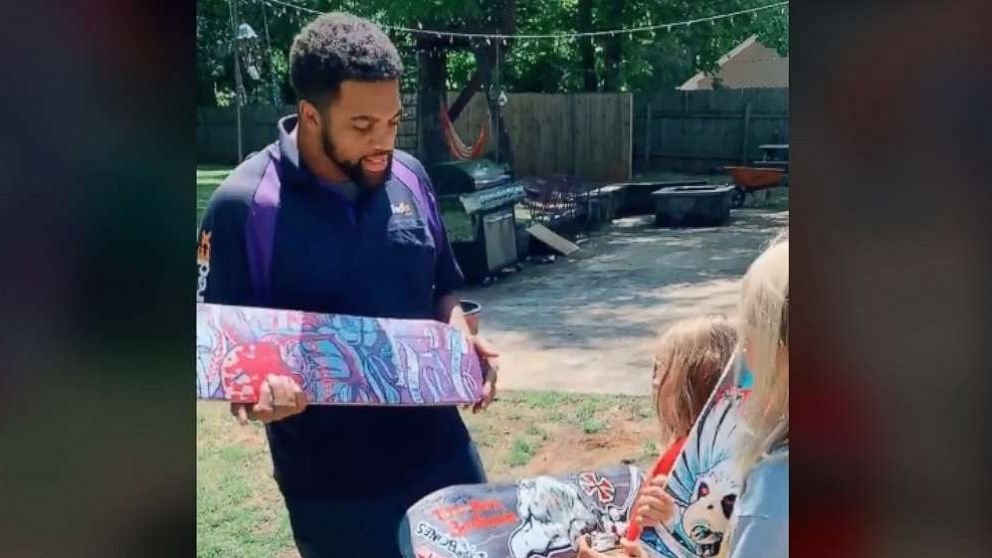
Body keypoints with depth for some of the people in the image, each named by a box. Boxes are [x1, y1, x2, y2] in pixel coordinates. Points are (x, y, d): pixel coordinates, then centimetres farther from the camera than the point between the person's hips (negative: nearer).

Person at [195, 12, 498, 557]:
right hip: (331, 481, -4)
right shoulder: (244, 204, -16)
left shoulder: (409, 177, -1)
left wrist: (462, 341, -7)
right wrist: (254, 393, -31)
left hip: (440, 450, 5)